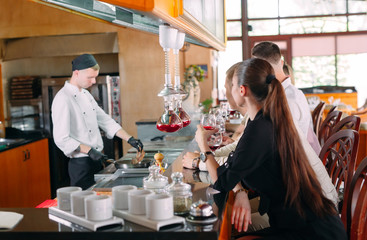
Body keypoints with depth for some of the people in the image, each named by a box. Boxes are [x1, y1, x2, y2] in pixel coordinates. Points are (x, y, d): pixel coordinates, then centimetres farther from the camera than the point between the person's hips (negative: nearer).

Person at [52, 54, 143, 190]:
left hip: (97, 160, 9)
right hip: (81, 165, -8)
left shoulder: (86, 95, 13)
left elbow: (104, 120, 16)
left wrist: (129, 139, 8)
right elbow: (61, 139, -21)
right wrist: (90, 151, -25)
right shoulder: (63, 99, -16)